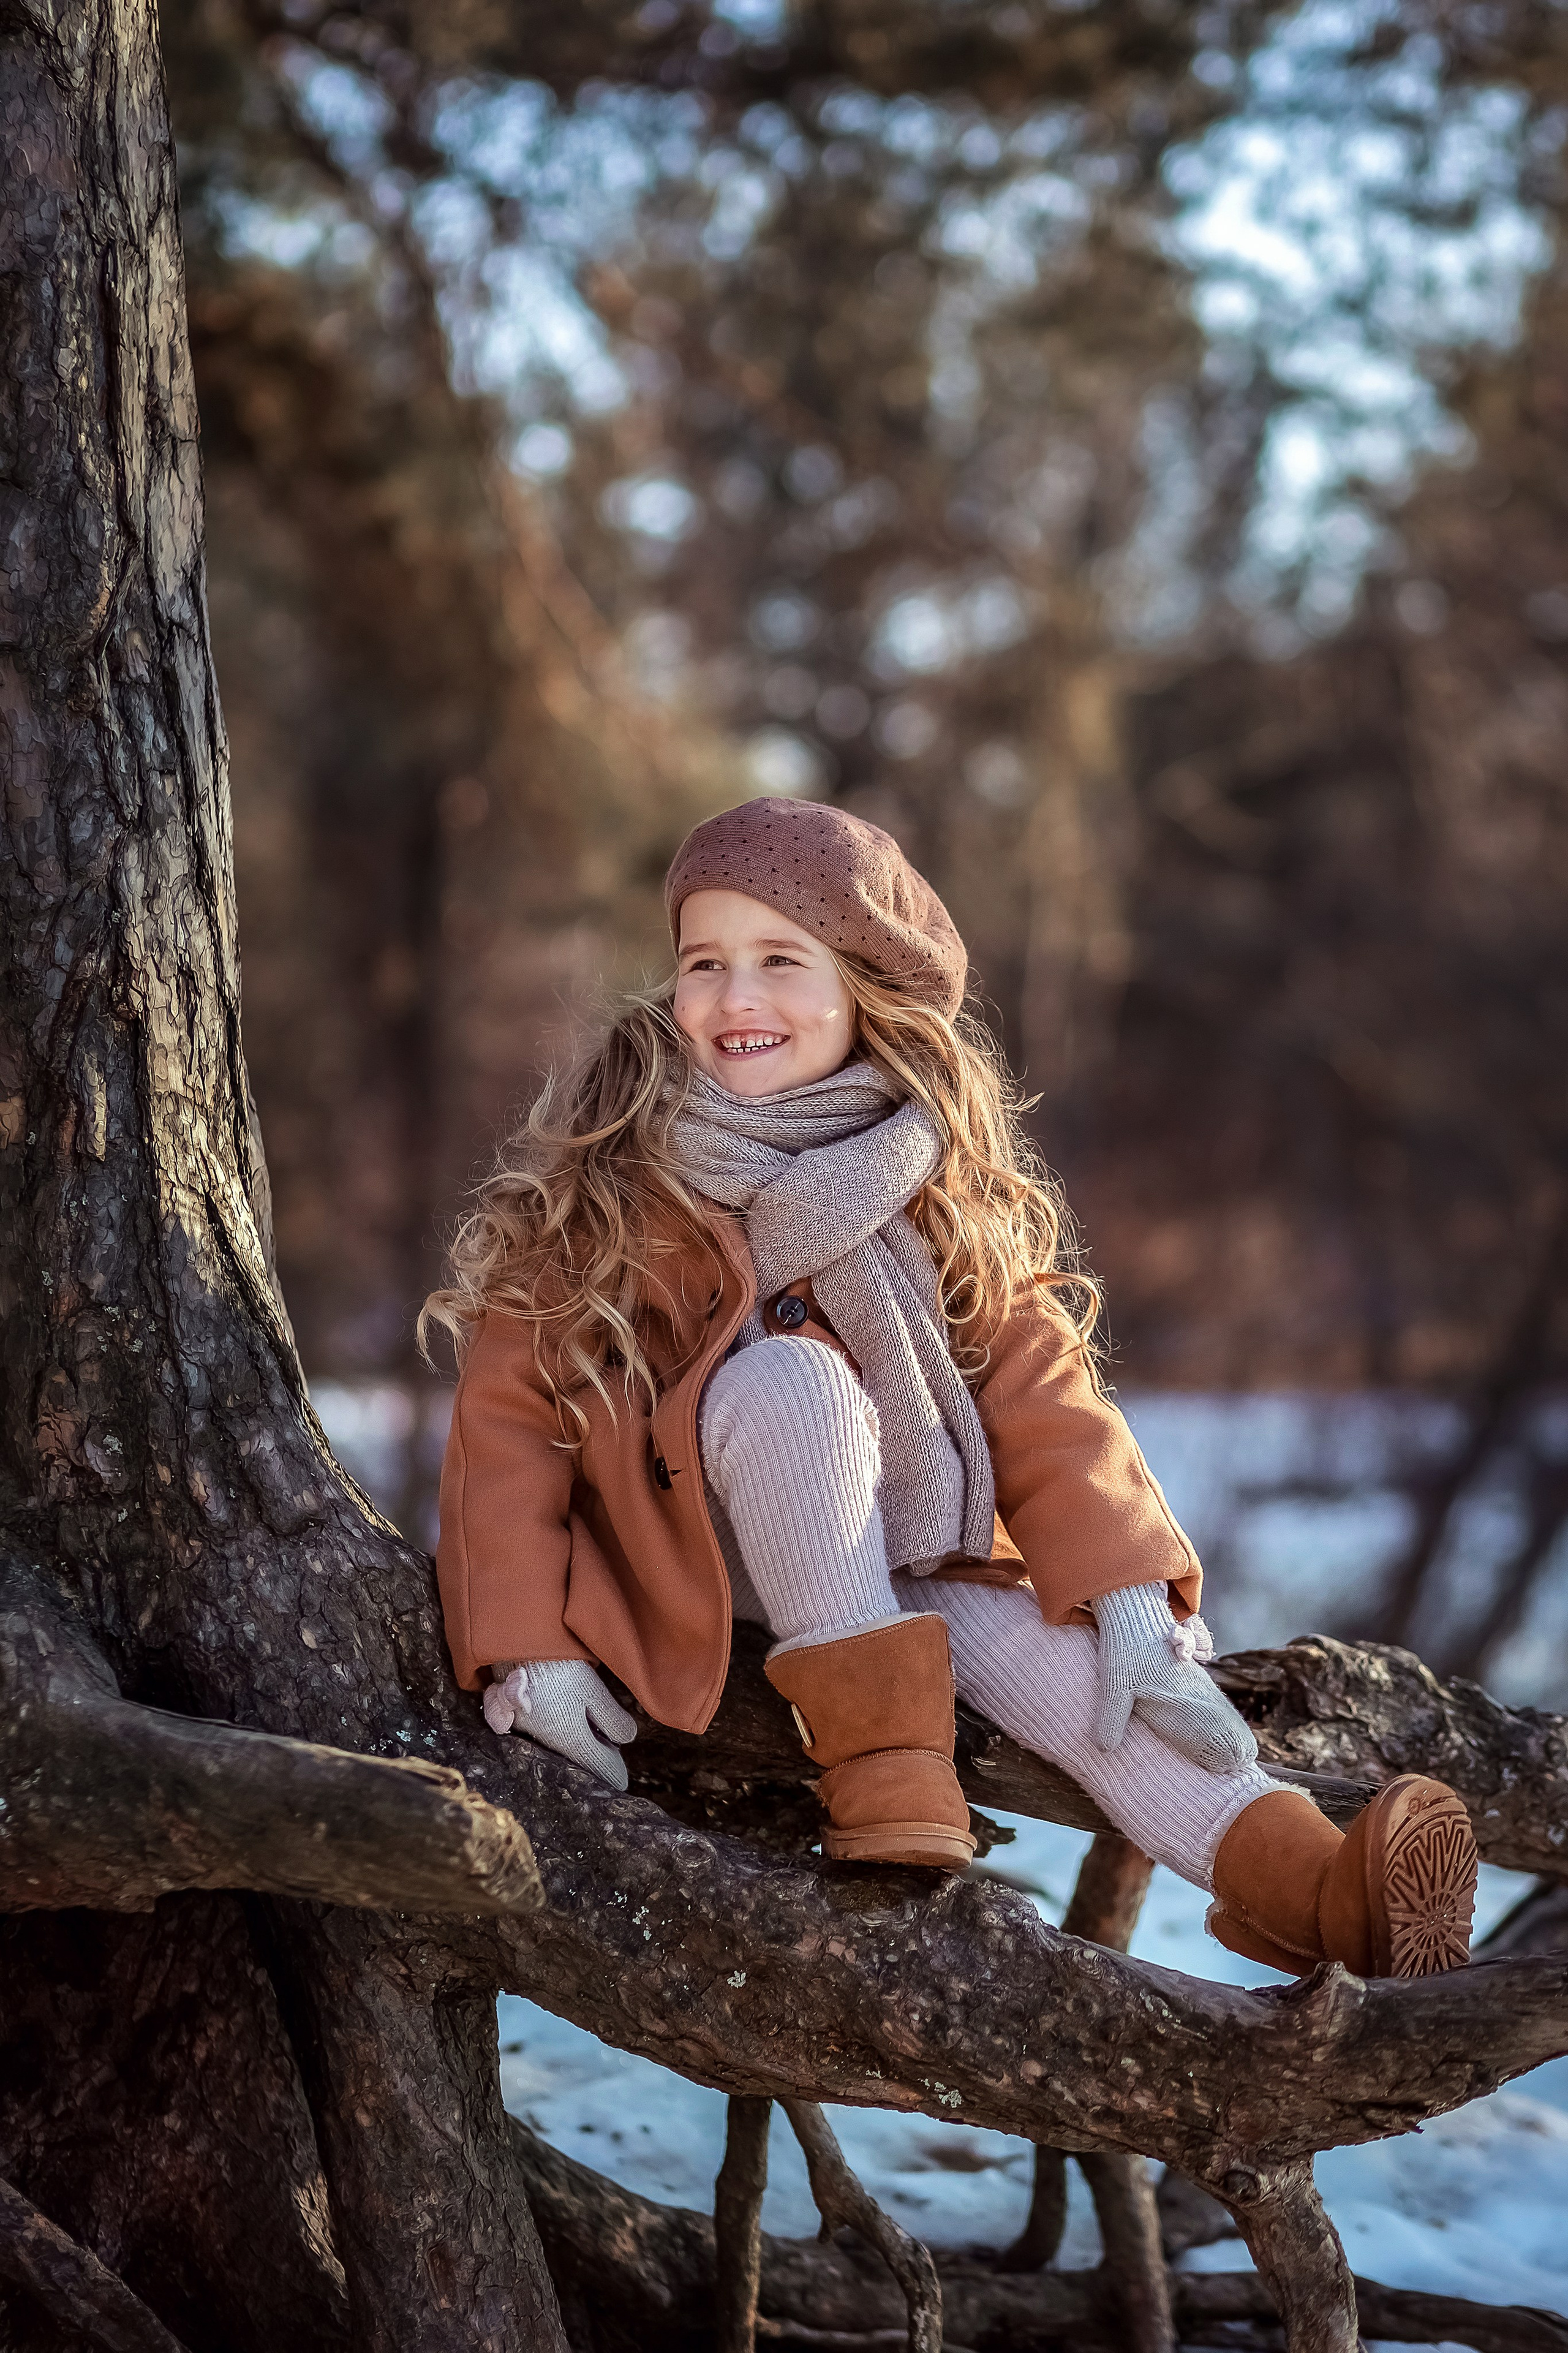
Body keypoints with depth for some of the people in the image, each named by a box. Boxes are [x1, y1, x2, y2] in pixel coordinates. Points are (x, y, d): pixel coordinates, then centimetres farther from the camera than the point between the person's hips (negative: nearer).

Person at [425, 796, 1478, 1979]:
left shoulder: (937, 1182, -1)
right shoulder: (605, 1171, -10)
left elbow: (1034, 1383, -7)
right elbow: (508, 1404, -11)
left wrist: (1127, 1592, -20)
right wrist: (526, 1645, -20)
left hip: (898, 1554, 3)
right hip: (668, 1551, -3)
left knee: (1056, 1656, -24)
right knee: (793, 1377, -32)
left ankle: (1310, 1884, -39)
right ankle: (880, 1751, -30)